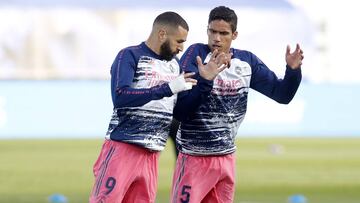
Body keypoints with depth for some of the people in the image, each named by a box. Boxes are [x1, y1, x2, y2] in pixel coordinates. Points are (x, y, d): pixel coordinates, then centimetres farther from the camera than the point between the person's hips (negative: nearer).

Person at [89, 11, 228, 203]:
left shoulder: (174, 64, 15)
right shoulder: (130, 56, -7)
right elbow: (120, 97, -22)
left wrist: (204, 80, 7)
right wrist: (167, 88, -24)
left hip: (151, 156, 7)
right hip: (122, 149, -7)